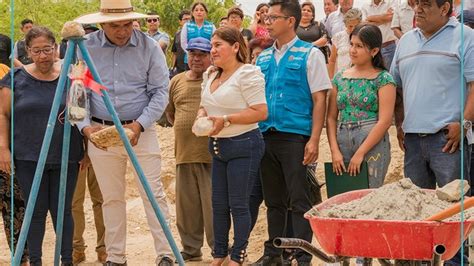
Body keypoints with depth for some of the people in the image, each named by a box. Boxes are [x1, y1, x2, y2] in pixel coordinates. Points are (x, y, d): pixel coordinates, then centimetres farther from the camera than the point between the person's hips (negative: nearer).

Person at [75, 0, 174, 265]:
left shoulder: (149, 47, -6)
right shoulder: (85, 48, -3)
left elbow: (160, 92, -5)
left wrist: (140, 124, -18)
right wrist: (85, 126, -15)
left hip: (142, 131, -1)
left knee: (153, 194, -4)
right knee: (112, 198, 8)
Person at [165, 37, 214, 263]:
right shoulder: (177, 81, 13)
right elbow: (170, 111, 25)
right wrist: (184, 128, 15)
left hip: (211, 153, -6)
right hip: (184, 152, 6)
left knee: (213, 204, -6)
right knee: (187, 206, 11)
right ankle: (191, 249, 20)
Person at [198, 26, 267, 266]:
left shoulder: (247, 74, -13)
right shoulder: (210, 76, 13)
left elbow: (260, 112, -19)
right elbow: (205, 106, 23)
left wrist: (226, 119, -21)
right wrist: (202, 116, -1)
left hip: (243, 146, -8)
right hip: (218, 147, 8)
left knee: (238, 204, -2)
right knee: (218, 204, 12)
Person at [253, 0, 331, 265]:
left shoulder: (309, 54, -2)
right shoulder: (263, 58, 14)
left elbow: (319, 99, -6)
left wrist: (314, 140, -14)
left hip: (295, 136, -5)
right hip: (266, 135, 5)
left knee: (299, 201, -3)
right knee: (274, 200, 13)